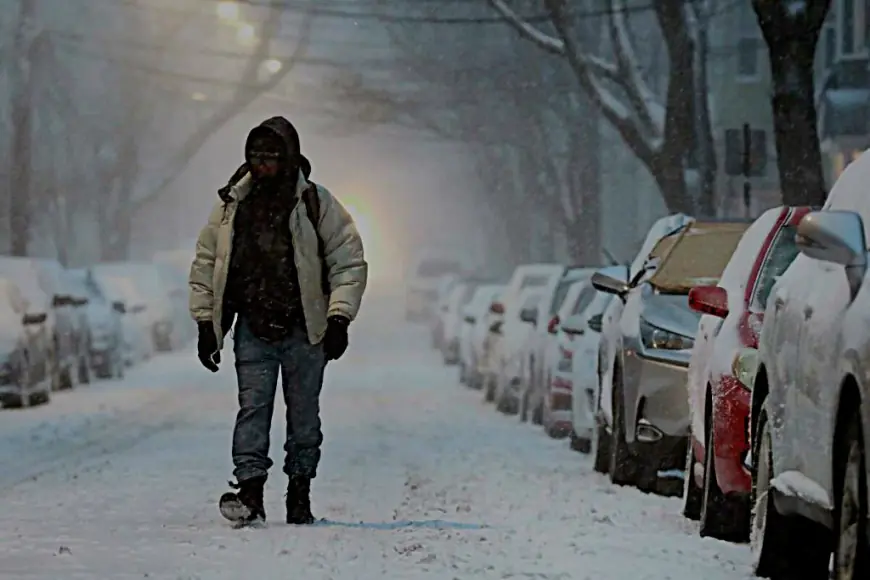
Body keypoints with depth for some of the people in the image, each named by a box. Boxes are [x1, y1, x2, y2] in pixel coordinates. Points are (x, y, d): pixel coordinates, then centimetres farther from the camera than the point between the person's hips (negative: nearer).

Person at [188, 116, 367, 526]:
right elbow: (206, 265, 14)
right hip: (253, 330, 1)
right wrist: (205, 323, 9)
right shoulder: (231, 205, 6)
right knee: (253, 408, -10)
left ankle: (299, 492, 15)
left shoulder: (317, 204, -1)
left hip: (304, 330, -1)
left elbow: (349, 262, 1)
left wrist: (339, 319, -8)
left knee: (304, 414, 6)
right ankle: (249, 492, -18)